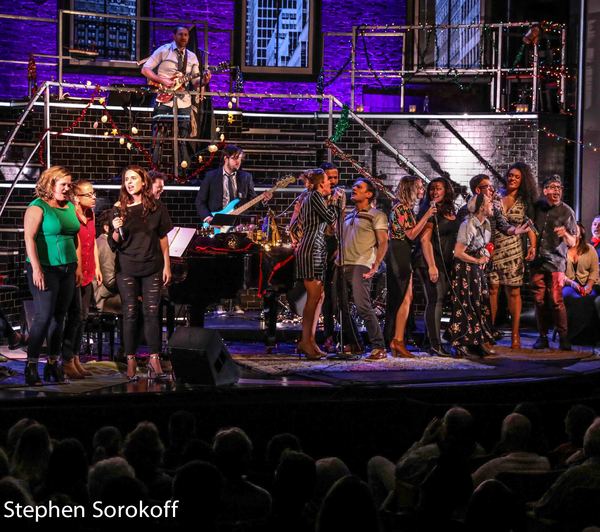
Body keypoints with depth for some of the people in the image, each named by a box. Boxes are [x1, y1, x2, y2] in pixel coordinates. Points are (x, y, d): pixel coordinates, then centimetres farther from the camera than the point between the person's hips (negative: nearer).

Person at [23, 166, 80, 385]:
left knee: (59, 317, 7)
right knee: (44, 316, -11)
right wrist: (36, 269, -20)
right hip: (45, 269, -7)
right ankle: (31, 366, -5)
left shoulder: (70, 207, 14)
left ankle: (53, 363, 13)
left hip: (67, 269, 7)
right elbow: (29, 238, -14)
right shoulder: (38, 207, -7)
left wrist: (76, 265, 14)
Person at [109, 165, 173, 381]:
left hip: (152, 268, 0)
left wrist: (167, 266, 4)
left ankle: (154, 360, 2)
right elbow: (113, 245, 1)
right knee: (130, 314, 1)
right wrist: (116, 230, -19)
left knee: (151, 313, -1)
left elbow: (163, 238, 7)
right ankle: (131, 360, 5)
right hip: (127, 269, 0)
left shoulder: (156, 207, 3)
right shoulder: (120, 209, 1)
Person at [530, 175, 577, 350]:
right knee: (539, 300, 5)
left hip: (556, 261, -4)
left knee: (556, 300, -10)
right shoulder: (537, 206, 7)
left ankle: (563, 337, -5)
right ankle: (542, 336, 12)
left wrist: (565, 234, -25)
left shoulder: (566, 212, -3)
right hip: (537, 260, 4)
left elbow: (573, 243, -4)